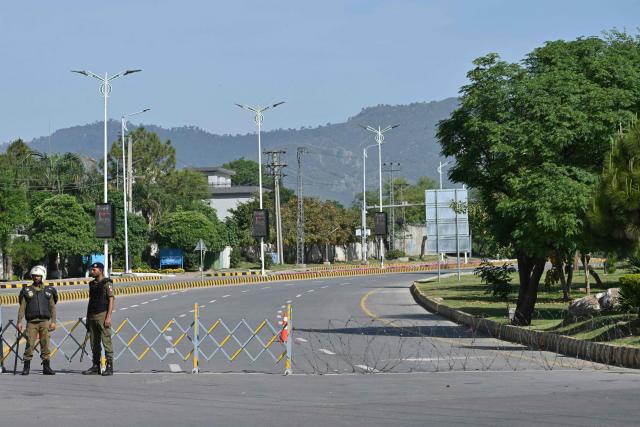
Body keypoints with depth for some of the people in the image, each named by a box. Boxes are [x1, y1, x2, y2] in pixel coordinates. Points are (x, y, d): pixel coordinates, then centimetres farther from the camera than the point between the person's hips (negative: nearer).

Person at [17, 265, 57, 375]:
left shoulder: (49, 291, 12)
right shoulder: (27, 291, 10)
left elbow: (52, 307, 10)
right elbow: (22, 307, 8)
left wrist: (53, 321, 0)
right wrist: (19, 321, 0)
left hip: (45, 321, 1)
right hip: (31, 322, -1)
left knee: (45, 344, -2)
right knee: (29, 343, -7)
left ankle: (46, 367, 2)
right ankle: (26, 367, -1)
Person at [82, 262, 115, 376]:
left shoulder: (107, 283, -5)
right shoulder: (92, 284, 17)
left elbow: (111, 300, -10)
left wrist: (108, 317, -18)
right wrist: (87, 318, 18)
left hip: (102, 315, -7)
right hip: (92, 316, 7)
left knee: (106, 341, -9)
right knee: (94, 342, 7)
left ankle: (109, 367, -8)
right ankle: (95, 367, 11)